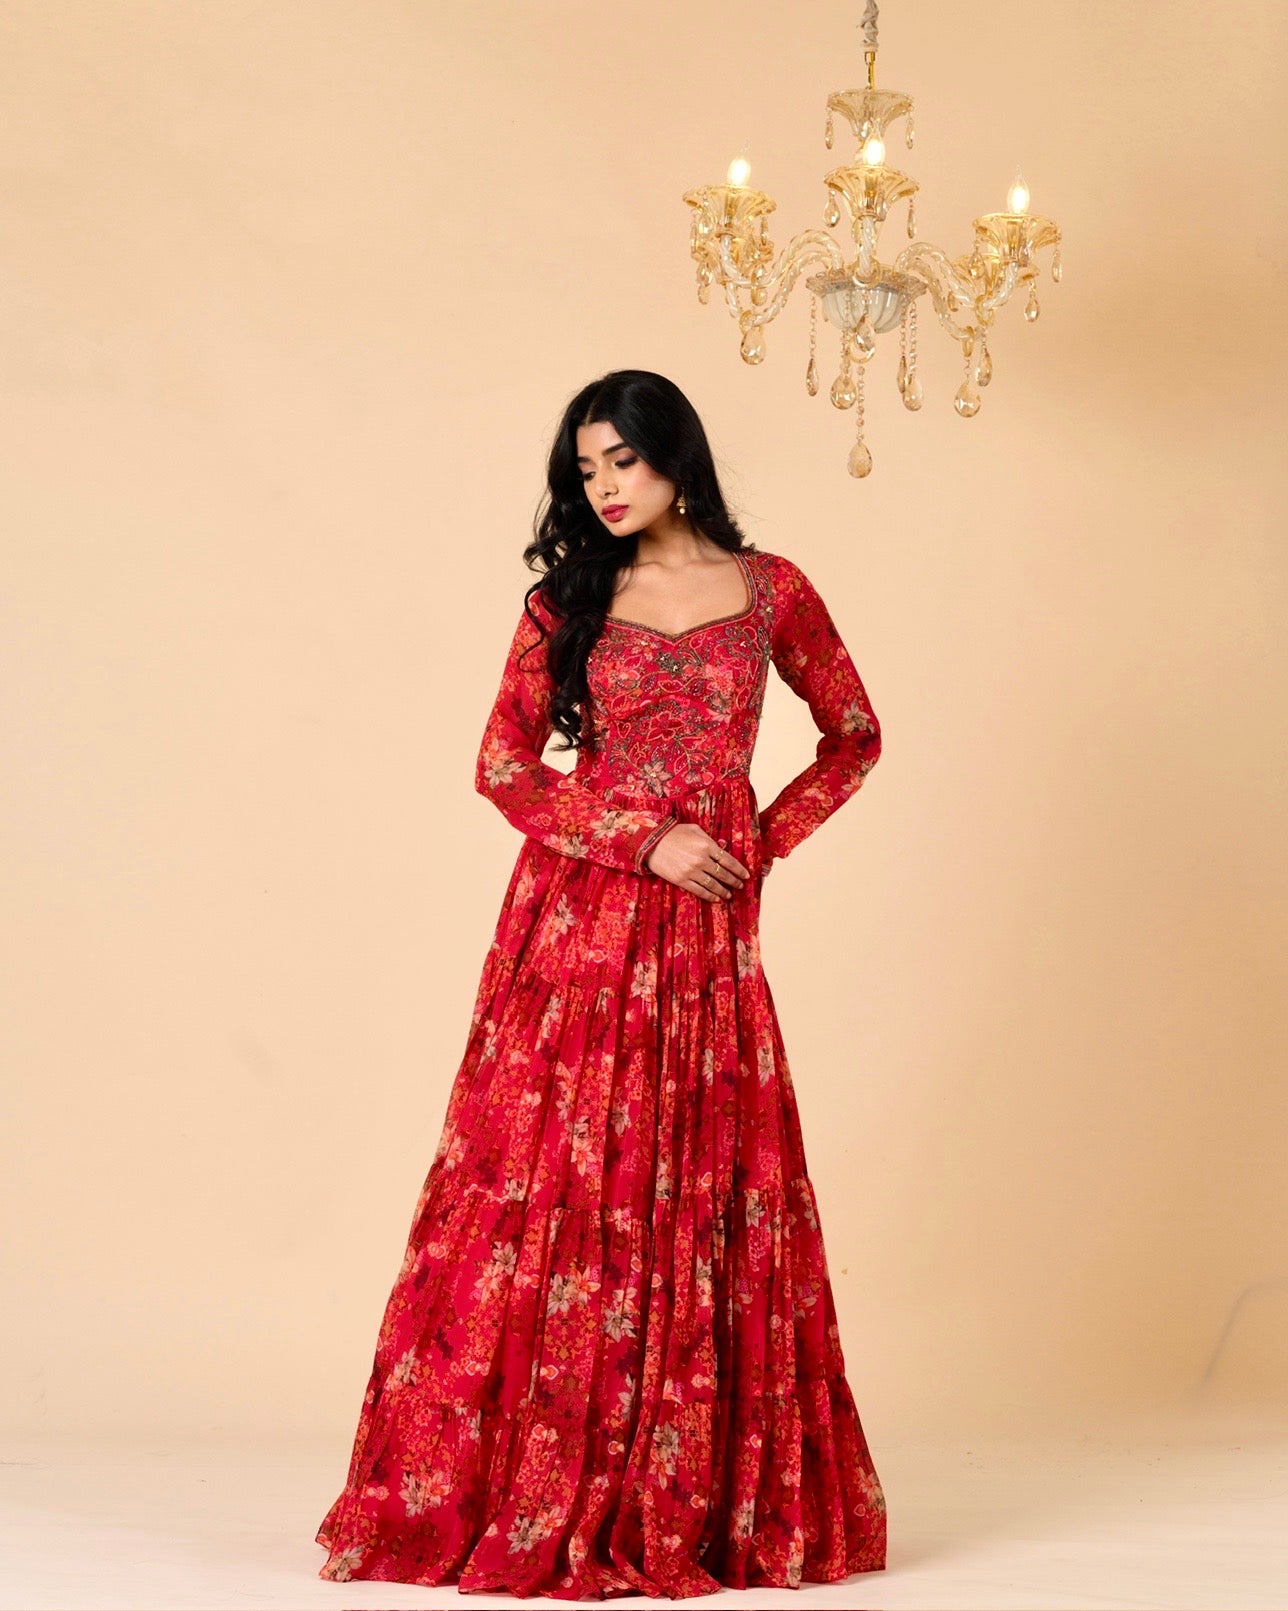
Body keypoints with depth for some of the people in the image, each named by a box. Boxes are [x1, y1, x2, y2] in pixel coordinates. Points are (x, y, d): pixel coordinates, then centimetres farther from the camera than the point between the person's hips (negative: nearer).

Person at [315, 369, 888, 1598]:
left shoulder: (770, 591, 7)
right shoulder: (569, 598, 7)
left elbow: (854, 736, 16)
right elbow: (503, 763, 0)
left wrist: (767, 840, 3)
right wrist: (647, 838, -9)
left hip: (704, 935, 0)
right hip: (577, 920, 0)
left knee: (702, 1196, 1)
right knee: (552, 1190, -4)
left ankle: (693, 1497, 9)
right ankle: (525, 1490, 2)